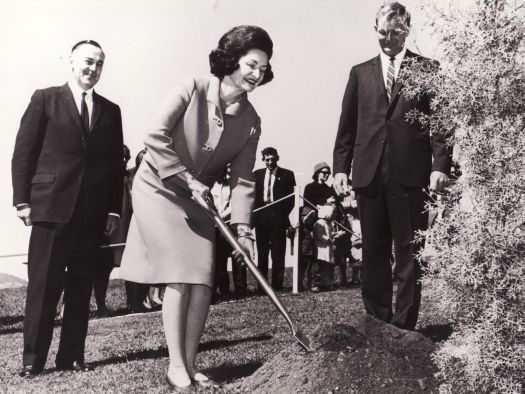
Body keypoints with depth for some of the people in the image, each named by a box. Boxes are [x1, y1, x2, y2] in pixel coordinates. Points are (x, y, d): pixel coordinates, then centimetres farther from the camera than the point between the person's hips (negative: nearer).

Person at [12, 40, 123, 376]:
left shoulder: (110, 110, 14)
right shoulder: (45, 99, 5)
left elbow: (116, 164, 12)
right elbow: (24, 152, 1)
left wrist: (114, 209, 4)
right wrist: (22, 200, -6)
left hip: (92, 213, 3)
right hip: (51, 208, -3)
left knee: (81, 289, 7)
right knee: (43, 288, 0)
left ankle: (72, 355, 16)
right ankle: (33, 359, 10)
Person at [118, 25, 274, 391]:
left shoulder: (251, 121, -5)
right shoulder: (192, 88, -17)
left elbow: (242, 179, -6)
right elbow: (155, 136, -19)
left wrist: (242, 228, -15)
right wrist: (188, 178, -19)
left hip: (198, 201, 5)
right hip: (159, 189, -5)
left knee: (203, 281, -1)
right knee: (180, 277, -11)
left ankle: (190, 365, 11)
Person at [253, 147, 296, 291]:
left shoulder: (287, 174, 7)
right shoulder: (257, 174, 16)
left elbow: (291, 198, 3)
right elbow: (253, 196, 13)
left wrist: (282, 214, -6)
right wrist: (255, 214, 1)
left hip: (278, 218, -3)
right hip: (261, 218, 3)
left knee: (278, 254, -3)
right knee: (261, 253, 4)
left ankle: (277, 286, 1)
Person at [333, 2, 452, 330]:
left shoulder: (427, 68, 9)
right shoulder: (360, 72, 17)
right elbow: (347, 125, 13)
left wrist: (440, 164, -10)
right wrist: (341, 167, 3)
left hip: (411, 171, -2)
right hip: (369, 172, 3)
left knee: (410, 252, 1)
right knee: (374, 252, 6)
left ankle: (404, 325, 7)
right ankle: (377, 322, 16)